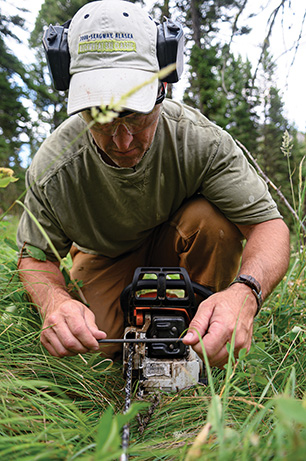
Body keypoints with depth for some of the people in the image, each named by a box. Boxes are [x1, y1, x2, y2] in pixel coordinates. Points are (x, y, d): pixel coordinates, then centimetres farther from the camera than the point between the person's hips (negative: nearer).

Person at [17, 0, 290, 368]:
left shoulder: (200, 140, -30)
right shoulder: (52, 169, -26)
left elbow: (268, 224, -30)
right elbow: (35, 255, -13)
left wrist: (245, 293, -52)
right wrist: (54, 300, -38)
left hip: (177, 244, 1)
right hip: (107, 257, 0)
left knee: (214, 219, -32)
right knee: (109, 345, -25)